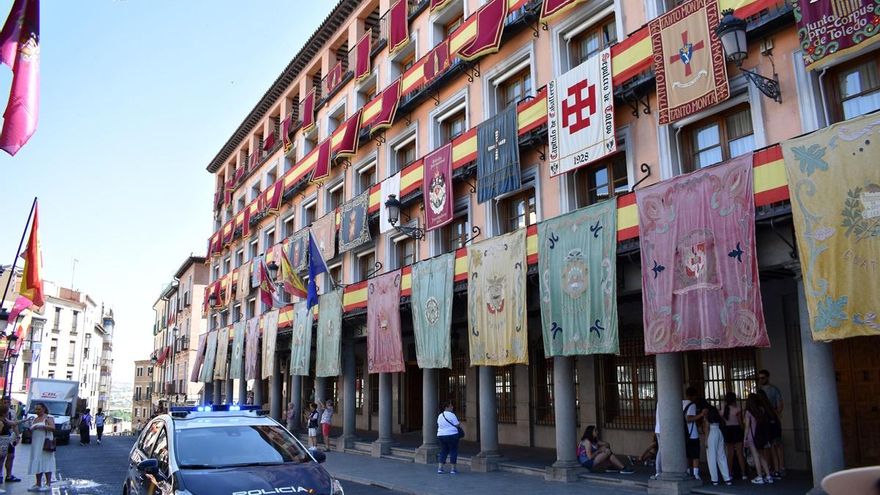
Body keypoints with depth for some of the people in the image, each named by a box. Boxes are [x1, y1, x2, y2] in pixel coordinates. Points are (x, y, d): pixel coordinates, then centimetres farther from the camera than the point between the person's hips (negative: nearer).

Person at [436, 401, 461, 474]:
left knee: (443, 451, 13)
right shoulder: (451, 415, -11)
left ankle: (440, 468, 8)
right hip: (451, 435, -7)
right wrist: (459, 423, 11)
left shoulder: (440, 416, 11)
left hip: (441, 435, 7)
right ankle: (452, 469, 6)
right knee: (453, 452, 4)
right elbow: (457, 425, -9)